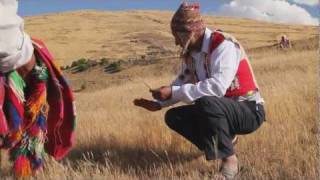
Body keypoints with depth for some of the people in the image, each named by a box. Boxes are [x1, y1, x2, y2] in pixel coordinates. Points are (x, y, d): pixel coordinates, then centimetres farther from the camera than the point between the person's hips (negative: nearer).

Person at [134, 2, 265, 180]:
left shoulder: (224, 44, -23)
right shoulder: (190, 52, 1)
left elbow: (217, 87, -36)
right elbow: (181, 84, 8)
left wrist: (174, 92, -33)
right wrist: (159, 103, -8)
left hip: (249, 111, -8)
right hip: (219, 110, 8)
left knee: (207, 103, -36)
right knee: (173, 117, -4)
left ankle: (230, 160, -18)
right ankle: (223, 140, 4)